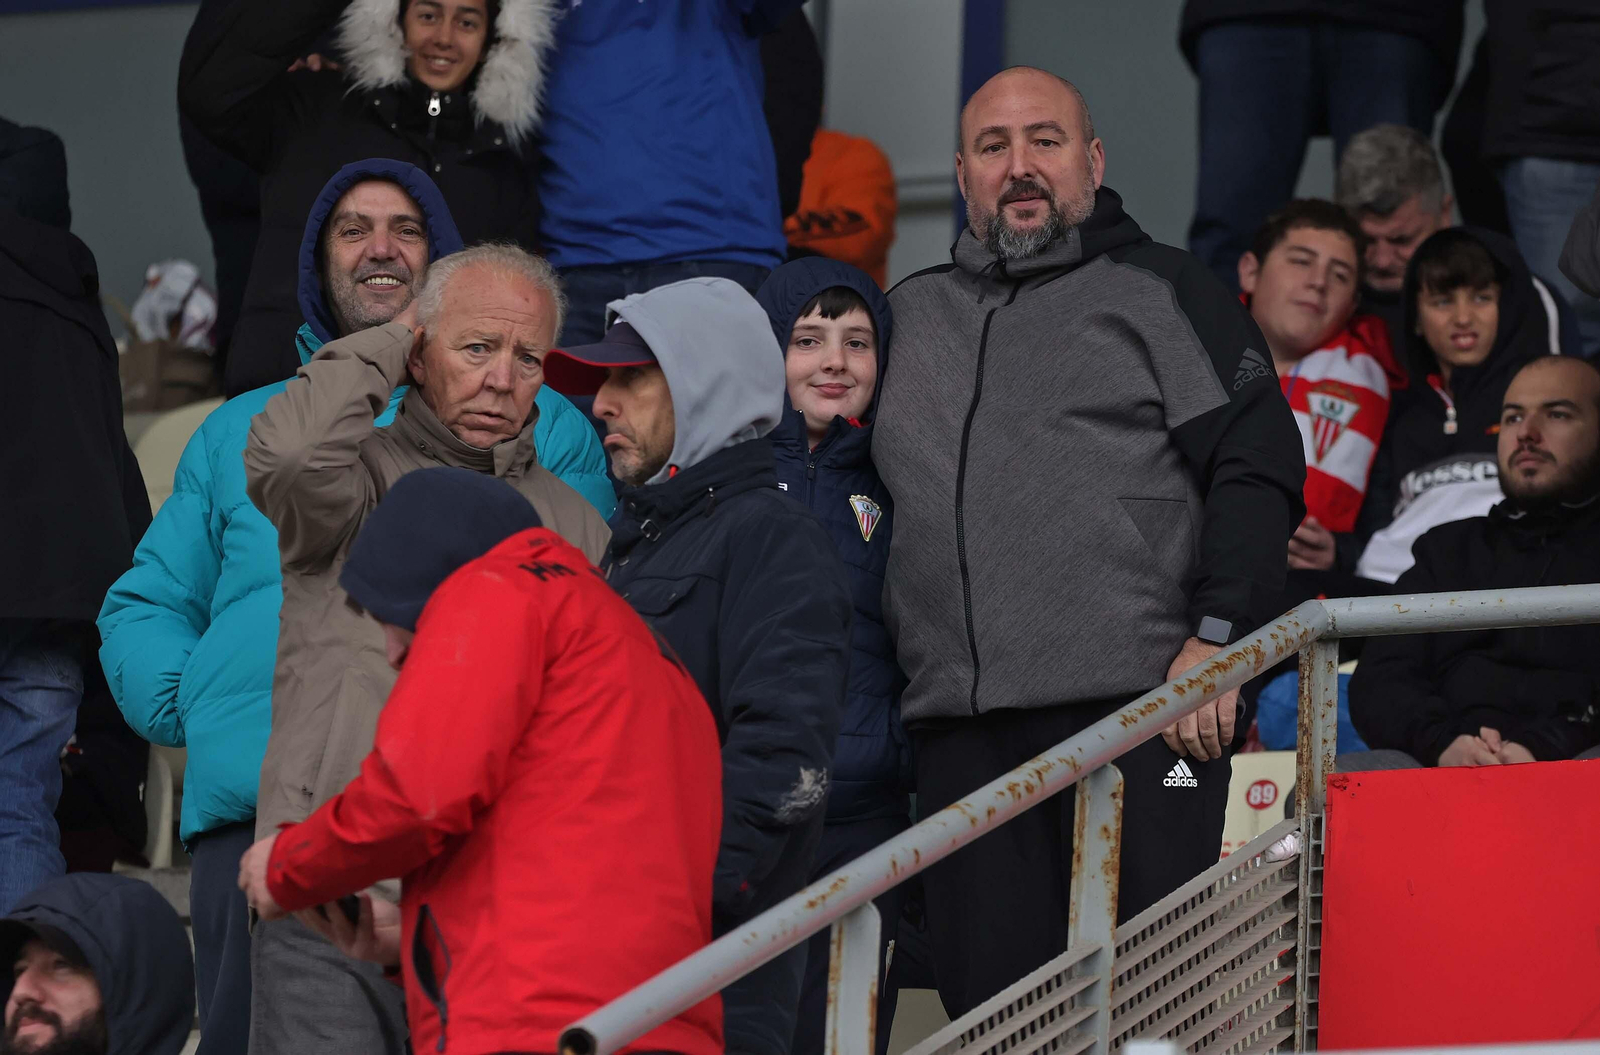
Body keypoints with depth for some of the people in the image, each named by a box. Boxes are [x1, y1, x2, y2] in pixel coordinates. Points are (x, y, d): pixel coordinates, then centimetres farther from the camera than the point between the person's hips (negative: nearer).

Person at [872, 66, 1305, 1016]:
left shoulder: (1163, 291, 8)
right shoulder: (910, 317, 23)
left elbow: (1260, 467, -1)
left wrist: (1215, 636, -11)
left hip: (1139, 705, -5)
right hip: (960, 728, 5)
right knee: (989, 1000, 1)